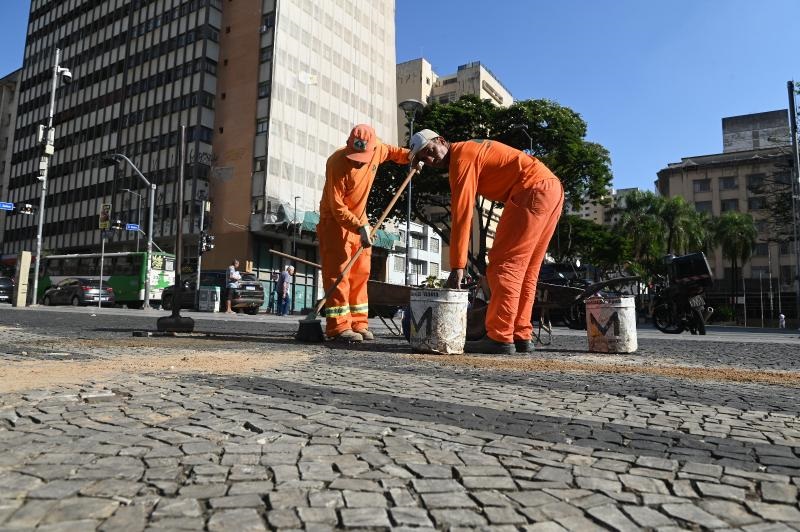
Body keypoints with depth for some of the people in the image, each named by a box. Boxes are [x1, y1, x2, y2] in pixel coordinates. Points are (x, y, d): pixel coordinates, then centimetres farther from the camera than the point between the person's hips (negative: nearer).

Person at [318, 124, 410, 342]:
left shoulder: (377, 148, -10)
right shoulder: (337, 163, -26)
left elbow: (390, 151, 16)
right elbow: (336, 206, -27)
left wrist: (409, 156, 0)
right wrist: (359, 227, -35)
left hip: (359, 218, 6)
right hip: (335, 220, -6)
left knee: (361, 272, 7)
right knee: (338, 272, -10)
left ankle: (358, 324, 14)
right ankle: (338, 326, -8)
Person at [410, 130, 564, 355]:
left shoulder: (462, 156, -8)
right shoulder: (470, 150, 21)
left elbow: (462, 216, -15)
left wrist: (457, 266, -15)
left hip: (533, 189, -10)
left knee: (503, 264, -11)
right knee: (525, 269, 10)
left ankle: (500, 337, -13)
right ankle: (521, 336, 11)